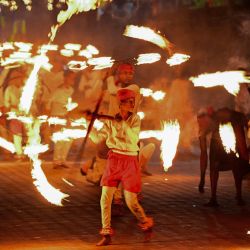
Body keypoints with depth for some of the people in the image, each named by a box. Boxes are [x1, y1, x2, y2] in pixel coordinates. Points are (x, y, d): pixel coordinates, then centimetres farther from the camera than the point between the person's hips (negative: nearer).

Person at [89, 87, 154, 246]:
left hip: (130, 162, -2)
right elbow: (97, 138, -1)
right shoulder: (112, 120, 2)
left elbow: (133, 138, -19)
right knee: (105, 198, -7)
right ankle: (107, 235, 1)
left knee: (131, 201, -1)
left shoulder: (135, 119, -3)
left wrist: (123, 122, -27)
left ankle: (146, 223, 27)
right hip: (114, 160, 2)